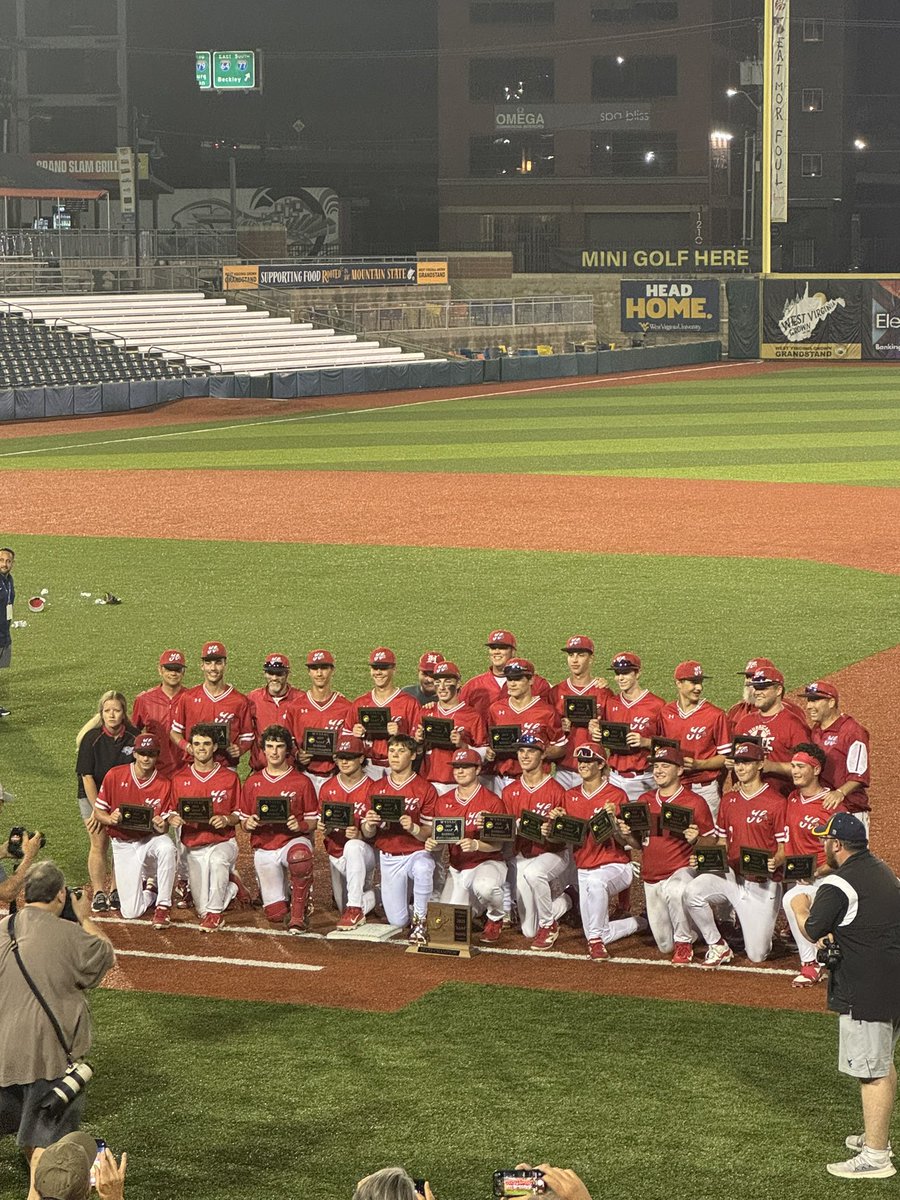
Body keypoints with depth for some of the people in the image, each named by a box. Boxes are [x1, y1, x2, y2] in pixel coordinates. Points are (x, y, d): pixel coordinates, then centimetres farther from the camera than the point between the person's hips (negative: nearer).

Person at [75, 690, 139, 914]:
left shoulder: (134, 738, -8)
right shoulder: (92, 738, -12)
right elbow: (87, 776, -11)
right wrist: (97, 809, -16)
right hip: (93, 795, -1)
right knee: (99, 842, -6)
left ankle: (116, 892, 7)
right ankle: (98, 893, -2)